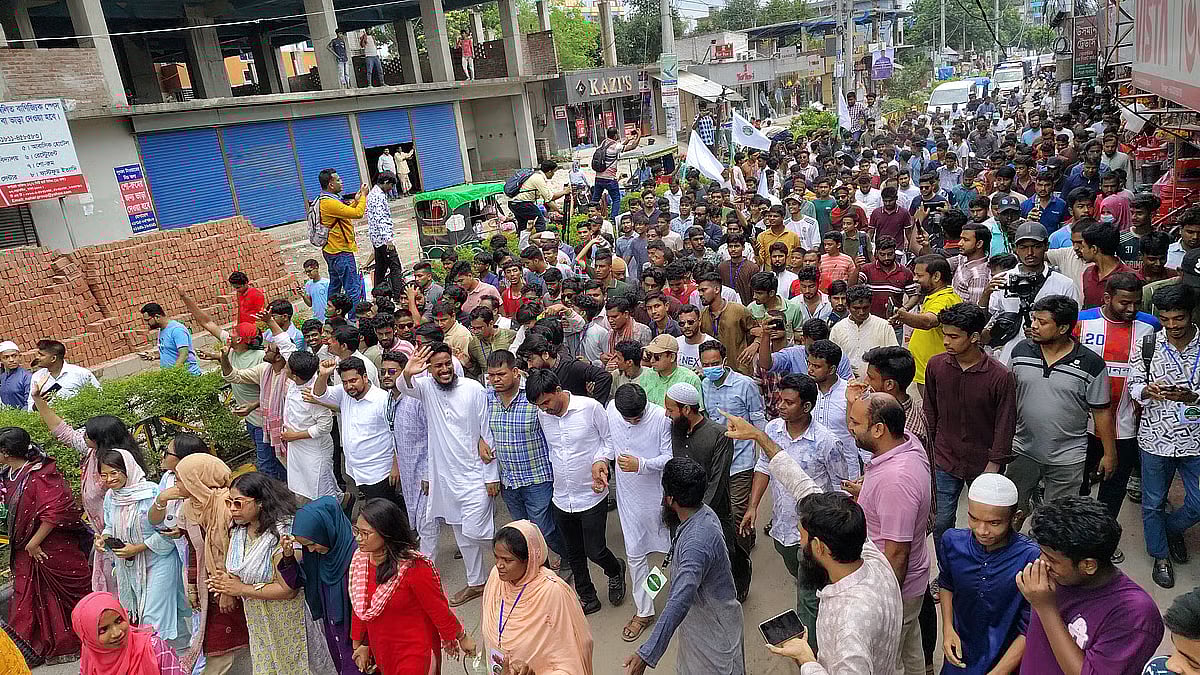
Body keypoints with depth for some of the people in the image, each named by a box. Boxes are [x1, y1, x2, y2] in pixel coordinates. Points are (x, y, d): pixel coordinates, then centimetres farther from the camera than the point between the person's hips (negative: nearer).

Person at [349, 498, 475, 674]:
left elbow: (439, 609, -18)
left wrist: (462, 638, -7)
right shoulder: (359, 559, -9)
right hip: (381, 651, 6)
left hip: (415, 653, -6)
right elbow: (359, 607, 4)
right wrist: (360, 644, 12)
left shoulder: (414, 567, -29)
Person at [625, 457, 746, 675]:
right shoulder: (703, 512, -10)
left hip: (713, 627, -9)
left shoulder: (696, 542, -39)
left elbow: (679, 603, -43)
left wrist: (647, 654, -42)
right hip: (698, 618, 9)